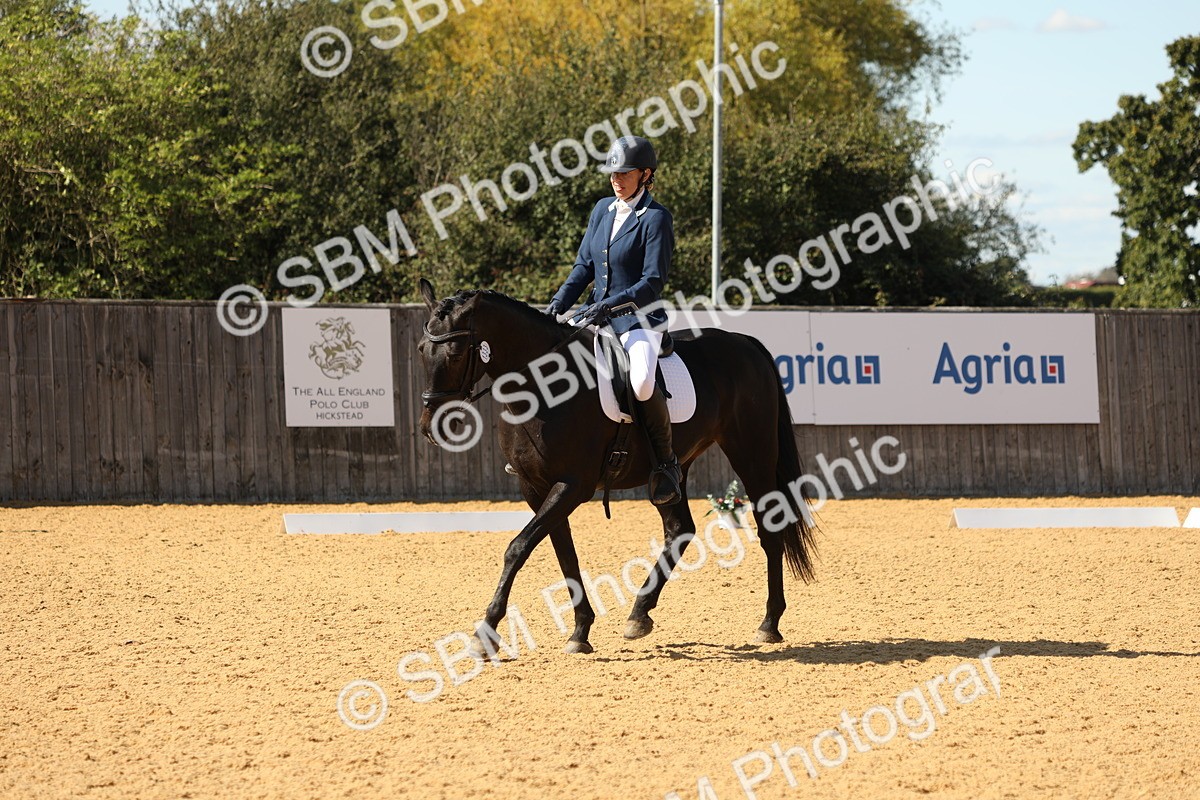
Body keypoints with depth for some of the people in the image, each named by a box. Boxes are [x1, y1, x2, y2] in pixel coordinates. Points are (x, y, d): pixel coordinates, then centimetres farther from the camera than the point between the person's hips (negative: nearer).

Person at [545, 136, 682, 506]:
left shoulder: (656, 218, -9)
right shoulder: (603, 210, 12)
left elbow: (653, 282, -15)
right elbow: (584, 265, 13)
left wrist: (610, 304, -25)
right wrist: (559, 303, -3)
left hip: (639, 319, -8)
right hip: (596, 316, 8)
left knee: (642, 383, -34)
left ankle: (665, 461, -14)